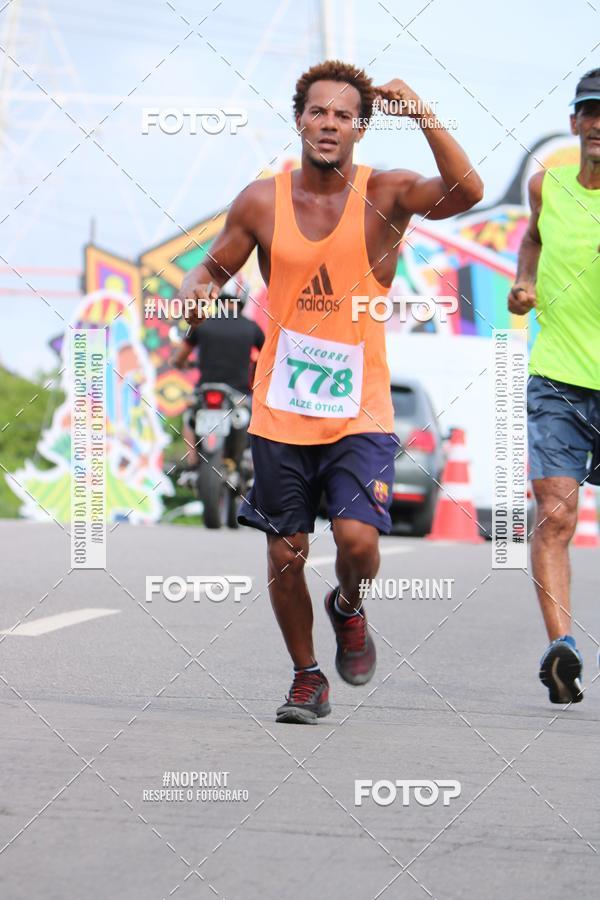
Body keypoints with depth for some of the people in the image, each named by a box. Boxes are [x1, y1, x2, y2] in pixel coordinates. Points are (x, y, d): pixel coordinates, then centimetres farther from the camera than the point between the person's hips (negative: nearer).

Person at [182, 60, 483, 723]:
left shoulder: (385, 194, -5)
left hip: (359, 411, -2)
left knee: (358, 538, -18)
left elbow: (466, 192, -22)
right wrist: (195, 294, -10)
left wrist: (424, 116, -31)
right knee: (284, 554, 7)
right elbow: (214, 268, 13)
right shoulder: (261, 202, 0)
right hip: (280, 412, 2)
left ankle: (348, 608, 18)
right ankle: (307, 677, 28)